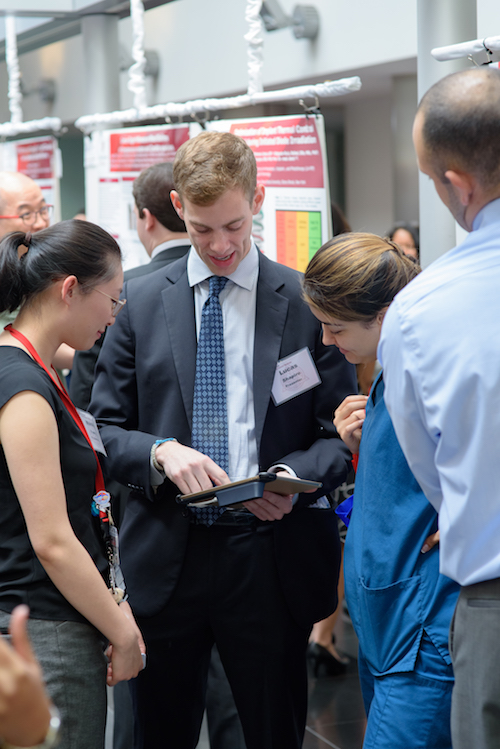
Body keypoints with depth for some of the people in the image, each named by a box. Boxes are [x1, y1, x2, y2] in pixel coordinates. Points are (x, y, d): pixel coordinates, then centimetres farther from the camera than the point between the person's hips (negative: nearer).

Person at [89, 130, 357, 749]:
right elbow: (105, 428, 6)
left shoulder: (307, 302, 2)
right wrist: (160, 452, -14)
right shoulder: (139, 301, 6)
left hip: (269, 554, -1)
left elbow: (342, 433, 3)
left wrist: (296, 476, -17)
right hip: (165, 557, 1)